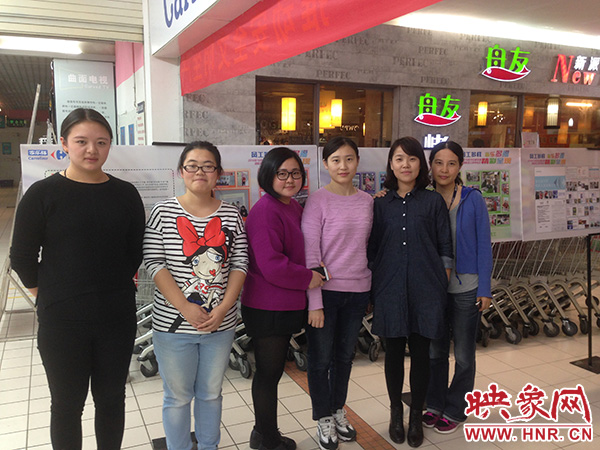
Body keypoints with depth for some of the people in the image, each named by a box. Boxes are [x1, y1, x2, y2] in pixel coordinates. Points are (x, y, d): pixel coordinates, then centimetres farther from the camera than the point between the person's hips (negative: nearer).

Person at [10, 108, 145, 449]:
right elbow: (22, 258, -2)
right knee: (67, 404, 13)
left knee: (111, 399, 16)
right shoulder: (43, 194, -6)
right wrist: (51, 296, 2)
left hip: (117, 318, 3)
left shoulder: (125, 194, 2)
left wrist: (115, 289, 7)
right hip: (62, 319, -2)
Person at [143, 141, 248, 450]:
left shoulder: (231, 215, 2)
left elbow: (240, 263, 1)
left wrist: (223, 308, -10)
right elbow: (154, 264, -10)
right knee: (178, 396, 12)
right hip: (174, 323, -2)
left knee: (211, 392, 19)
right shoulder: (163, 212, -5)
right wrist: (185, 307, -17)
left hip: (220, 323, 2)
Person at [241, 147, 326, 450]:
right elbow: (271, 265, -25)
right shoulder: (265, 211, -20)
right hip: (267, 308, -9)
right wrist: (308, 278, -13)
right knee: (269, 372, 6)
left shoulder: (293, 207, 10)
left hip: (287, 305, 9)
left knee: (272, 371, 20)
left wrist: (314, 268, 6)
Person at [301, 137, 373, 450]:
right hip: (326, 290, -4)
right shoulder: (318, 200, -10)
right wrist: (314, 303, -13)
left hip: (358, 290, 5)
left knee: (345, 356, 18)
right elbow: (310, 254, -12)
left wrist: (372, 293, 10)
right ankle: (323, 419, 29)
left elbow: (366, 246, 13)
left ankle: (338, 412, 39)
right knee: (321, 358, 9)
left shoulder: (367, 201, 5)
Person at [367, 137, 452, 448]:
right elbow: (372, 248, 7)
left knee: (420, 352, 7)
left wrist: (443, 282, -1)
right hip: (390, 288, 1)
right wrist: (372, 288, 4)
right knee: (394, 351, 10)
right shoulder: (380, 203, 5)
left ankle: (416, 416, 26)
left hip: (425, 288, -1)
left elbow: (445, 248, 4)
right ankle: (396, 413, 29)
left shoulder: (433, 201, 2)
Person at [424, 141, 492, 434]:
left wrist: (484, 289, -8)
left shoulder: (473, 200, -7)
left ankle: (455, 410, 26)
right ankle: (435, 404, 31)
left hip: (465, 288, -2)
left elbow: (483, 245, -6)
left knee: (463, 354, 10)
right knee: (435, 351, 14)